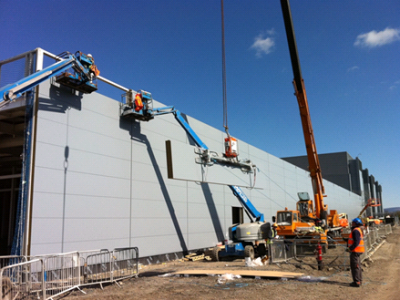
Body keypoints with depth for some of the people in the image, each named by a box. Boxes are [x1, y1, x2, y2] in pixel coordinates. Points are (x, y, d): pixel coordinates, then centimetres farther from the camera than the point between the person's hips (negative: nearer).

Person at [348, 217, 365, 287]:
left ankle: (356, 282, -5)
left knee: (354, 266, -7)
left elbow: (356, 242, -25)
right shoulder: (359, 230, 16)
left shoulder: (355, 231, -17)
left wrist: (351, 248, -19)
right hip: (358, 251, 11)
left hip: (355, 250, -11)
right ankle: (359, 280, 25)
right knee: (358, 266, 17)